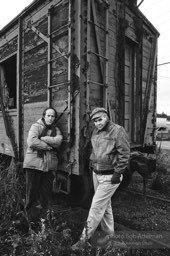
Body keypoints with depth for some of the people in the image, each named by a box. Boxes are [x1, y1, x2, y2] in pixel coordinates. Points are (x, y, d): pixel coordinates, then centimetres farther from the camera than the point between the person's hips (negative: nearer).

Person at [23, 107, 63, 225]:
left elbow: (58, 141, -9)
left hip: (50, 165, 4)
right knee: (32, 192, 7)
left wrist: (41, 138, -14)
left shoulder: (56, 130, 12)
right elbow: (32, 142, -18)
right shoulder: (36, 126, -1)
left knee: (46, 194, 9)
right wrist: (50, 145, -11)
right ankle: (31, 219, 26)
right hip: (34, 163, -3)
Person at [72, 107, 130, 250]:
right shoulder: (95, 132, 7)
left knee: (97, 206, -2)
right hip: (96, 174, 7)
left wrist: (118, 173, -17)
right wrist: (92, 164, 15)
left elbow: (125, 154, -16)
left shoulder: (117, 130, -15)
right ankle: (109, 233, 37)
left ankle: (85, 238, 13)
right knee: (105, 204, 19)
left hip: (109, 176, -7)